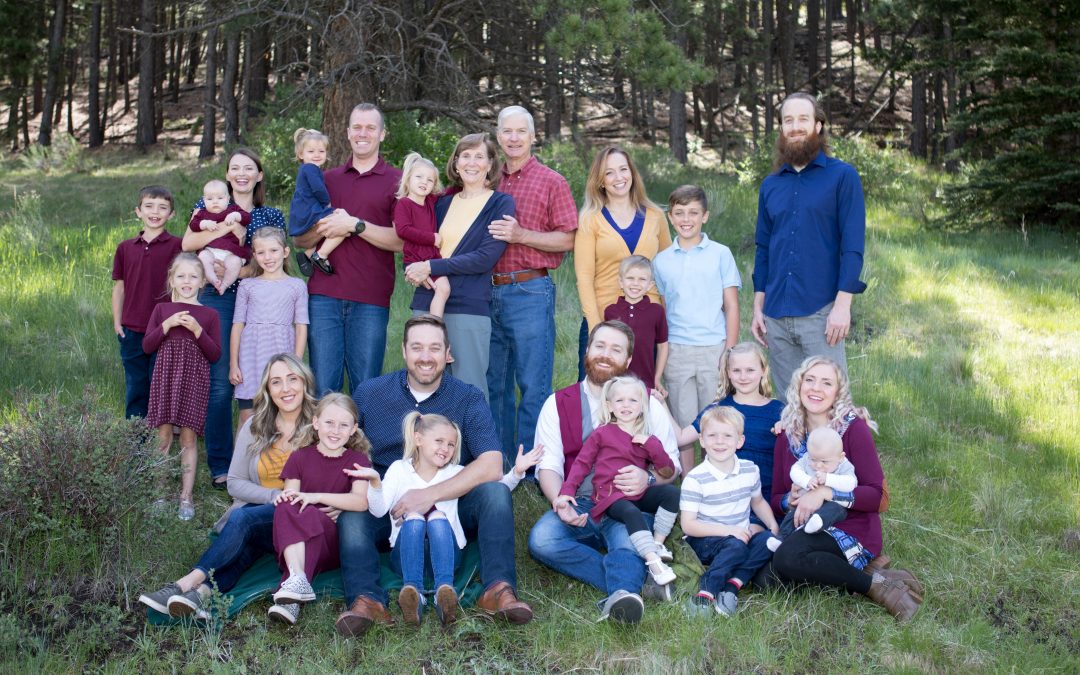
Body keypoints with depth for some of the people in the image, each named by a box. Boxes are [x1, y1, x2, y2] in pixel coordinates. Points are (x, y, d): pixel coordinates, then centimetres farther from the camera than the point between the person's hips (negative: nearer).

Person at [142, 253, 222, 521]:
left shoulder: (209, 315, 5)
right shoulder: (162, 309, 8)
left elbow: (215, 354, 1)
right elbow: (147, 346, 3)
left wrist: (197, 330, -13)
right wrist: (167, 325, -11)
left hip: (193, 379, -1)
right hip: (165, 377, 1)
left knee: (189, 437, 0)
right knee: (164, 435, 3)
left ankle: (186, 496, 6)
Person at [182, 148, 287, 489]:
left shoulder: (272, 215, 14)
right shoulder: (211, 206, 11)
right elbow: (187, 244, -3)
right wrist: (228, 228, -12)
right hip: (217, 299, -1)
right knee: (220, 384, -6)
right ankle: (220, 465, 1)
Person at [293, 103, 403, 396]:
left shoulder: (397, 181, 7)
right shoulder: (327, 180, 18)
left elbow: (402, 240, -6)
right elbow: (299, 239, 14)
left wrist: (355, 225, -13)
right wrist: (325, 228, -6)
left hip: (371, 300, -3)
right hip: (323, 295, 3)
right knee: (323, 387, 2)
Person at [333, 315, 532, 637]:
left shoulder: (467, 399, -3)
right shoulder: (369, 394, 4)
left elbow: (491, 465, -16)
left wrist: (431, 495, -25)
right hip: (388, 513, 1)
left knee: (495, 492, -27)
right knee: (352, 515, -29)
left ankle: (499, 589, -34)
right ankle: (365, 599, -43)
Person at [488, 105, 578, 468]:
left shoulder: (552, 182, 1)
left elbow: (567, 238, -5)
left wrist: (521, 235, -15)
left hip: (530, 292, -5)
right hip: (488, 292, 5)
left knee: (533, 386, -3)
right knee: (494, 383, 10)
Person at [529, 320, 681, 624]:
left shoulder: (648, 404, 9)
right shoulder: (558, 404, 9)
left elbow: (671, 465, 7)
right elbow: (548, 466, 1)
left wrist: (648, 478, -18)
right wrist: (561, 503, -21)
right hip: (578, 506, 1)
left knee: (627, 537, -36)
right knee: (541, 539, -30)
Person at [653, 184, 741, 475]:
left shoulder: (720, 254, 4)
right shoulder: (661, 260, 9)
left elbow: (731, 306, 4)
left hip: (714, 349, -1)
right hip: (676, 351, 1)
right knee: (682, 424, 3)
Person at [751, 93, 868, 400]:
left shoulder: (842, 176, -1)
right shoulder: (771, 185, 13)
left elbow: (853, 245, -6)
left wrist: (843, 305, -14)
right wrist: (758, 307, 11)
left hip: (821, 312, -4)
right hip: (776, 315, 5)